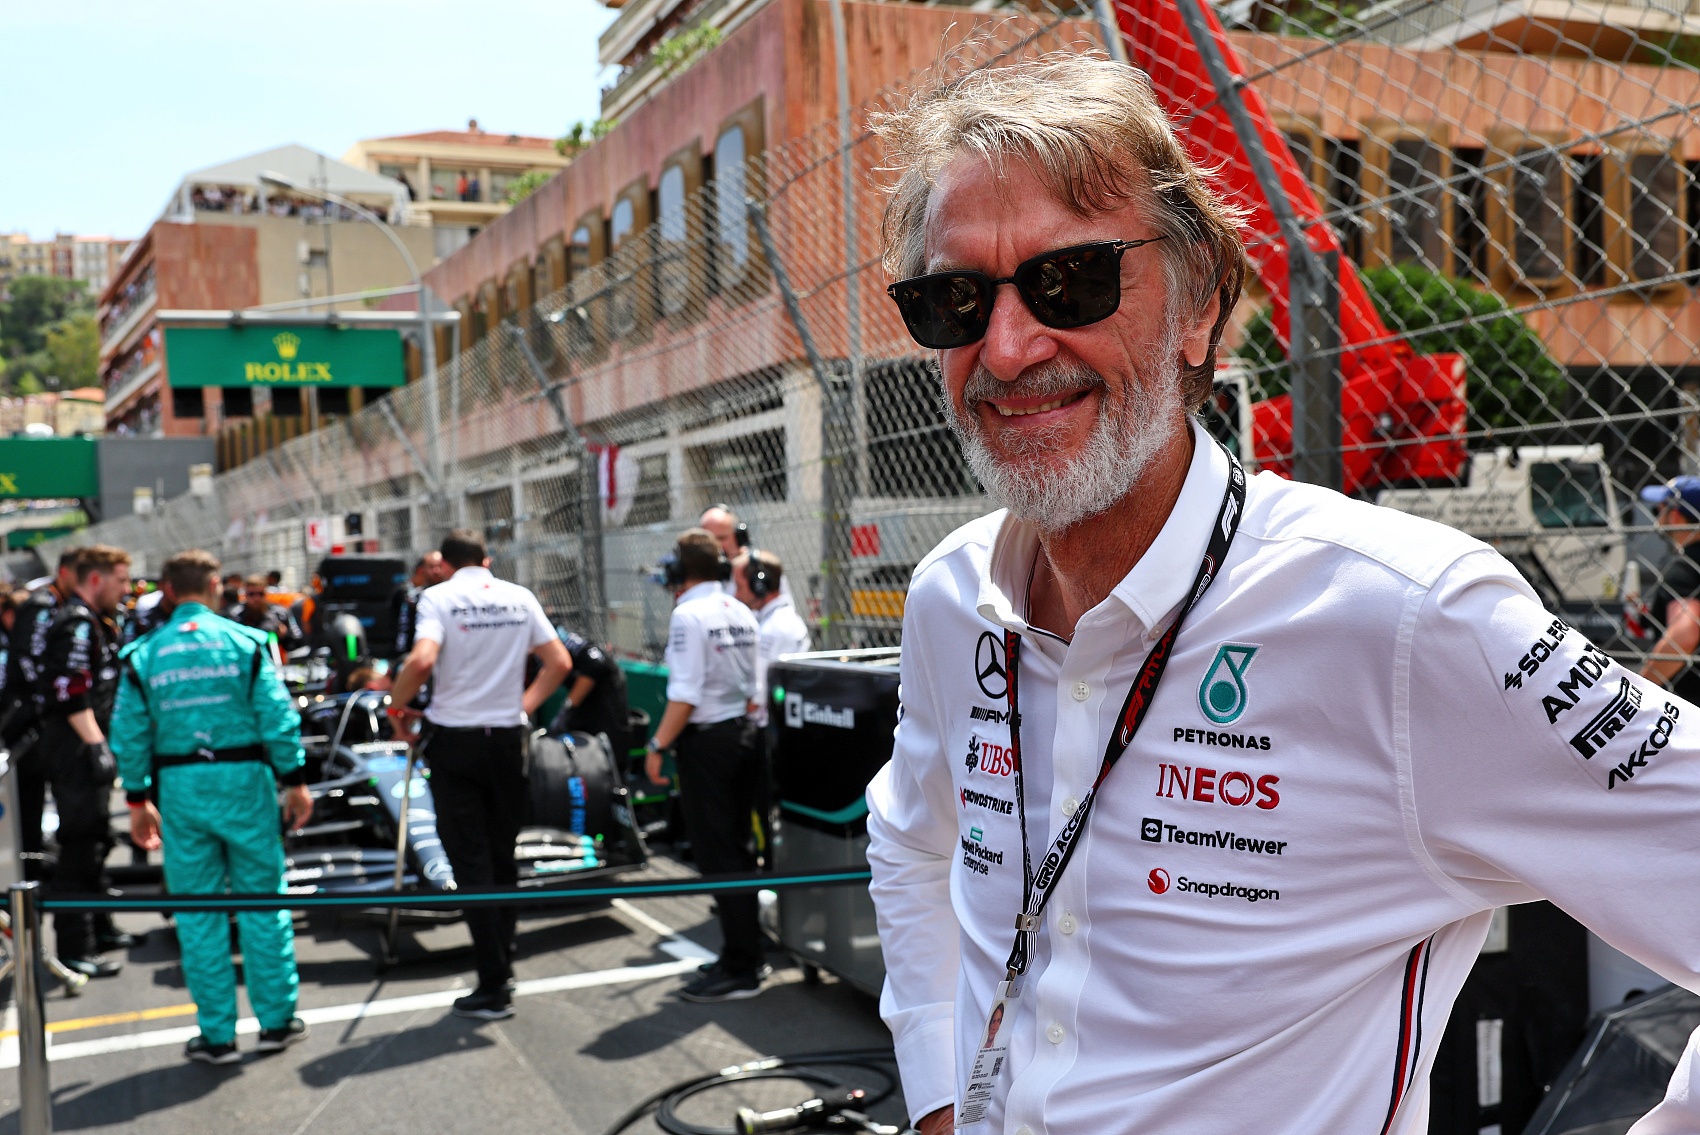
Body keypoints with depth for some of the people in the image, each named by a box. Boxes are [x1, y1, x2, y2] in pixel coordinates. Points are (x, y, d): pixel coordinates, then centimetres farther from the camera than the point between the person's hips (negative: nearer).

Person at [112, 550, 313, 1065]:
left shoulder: (143, 654, 1)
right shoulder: (246, 641, -3)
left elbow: (130, 734, 2)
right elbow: (278, 718, -7)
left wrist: (138, 800, 11)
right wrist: (295, 781, 0)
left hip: (180, 786, 1)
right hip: (244, 777, -1)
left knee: (197, 911, 8)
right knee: (262, 900, 9)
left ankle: (217, 1034, 14)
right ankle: (277, 1020, 15)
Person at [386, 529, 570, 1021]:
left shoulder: (438, 596, -6)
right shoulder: (520, 597, 6)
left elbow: (422, 660, -21)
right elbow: (559, 661, 4)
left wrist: (397, 705, -5)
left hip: (454, 737, -3)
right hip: (507, 739, 3)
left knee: (471, 863, 0)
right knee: (502, 856, 16)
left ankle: (493, 989, 1)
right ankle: (503, 968, 23)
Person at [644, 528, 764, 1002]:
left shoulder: (689, 614, -14)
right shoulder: (742, 614, 10)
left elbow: (686, 693, -19)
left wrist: (658, 745, -14)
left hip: (706, 740, -8)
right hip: (744, 733, 8)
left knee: (716, 856, -3)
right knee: (737, 850, 15)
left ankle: (740, 971, 0)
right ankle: (744, 955, 22)